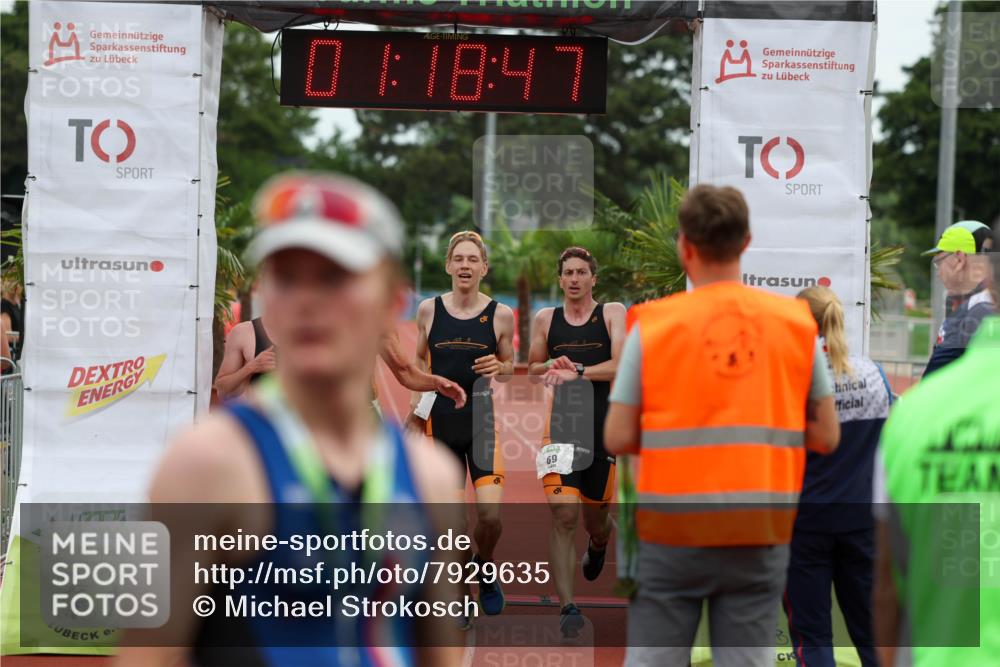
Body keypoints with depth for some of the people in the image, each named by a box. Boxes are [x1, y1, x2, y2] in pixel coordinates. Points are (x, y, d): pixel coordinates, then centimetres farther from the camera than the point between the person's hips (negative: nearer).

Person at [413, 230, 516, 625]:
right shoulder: (429, 310, 1)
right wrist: (418, 395, 2)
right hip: (439, 422, 1)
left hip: (482, 420, -1)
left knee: (490, 514, -13)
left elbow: (508, 368, 9)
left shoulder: (500, 315, -1)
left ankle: (484, 567, 18)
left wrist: (499, 368, -13)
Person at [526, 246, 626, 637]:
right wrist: (553, 366, -4)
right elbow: (533, 368, 18)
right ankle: (567, 607, -16)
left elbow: (621, 364, -11)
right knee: (563, 515, -16)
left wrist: (576, 372, -24)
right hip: (561, 428, 0)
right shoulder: (545, 319, 8)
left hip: (603, 428, 0)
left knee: (595, 518, 14)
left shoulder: (612, 314, 2)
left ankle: (598, 545, 53)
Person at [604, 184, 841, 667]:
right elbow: (826, 435, 3)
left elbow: (618, 438, -6)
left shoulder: (652, 325, -5)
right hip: (760, 533, 2)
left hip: (674, 531, -2)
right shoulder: (797, 321, 1)